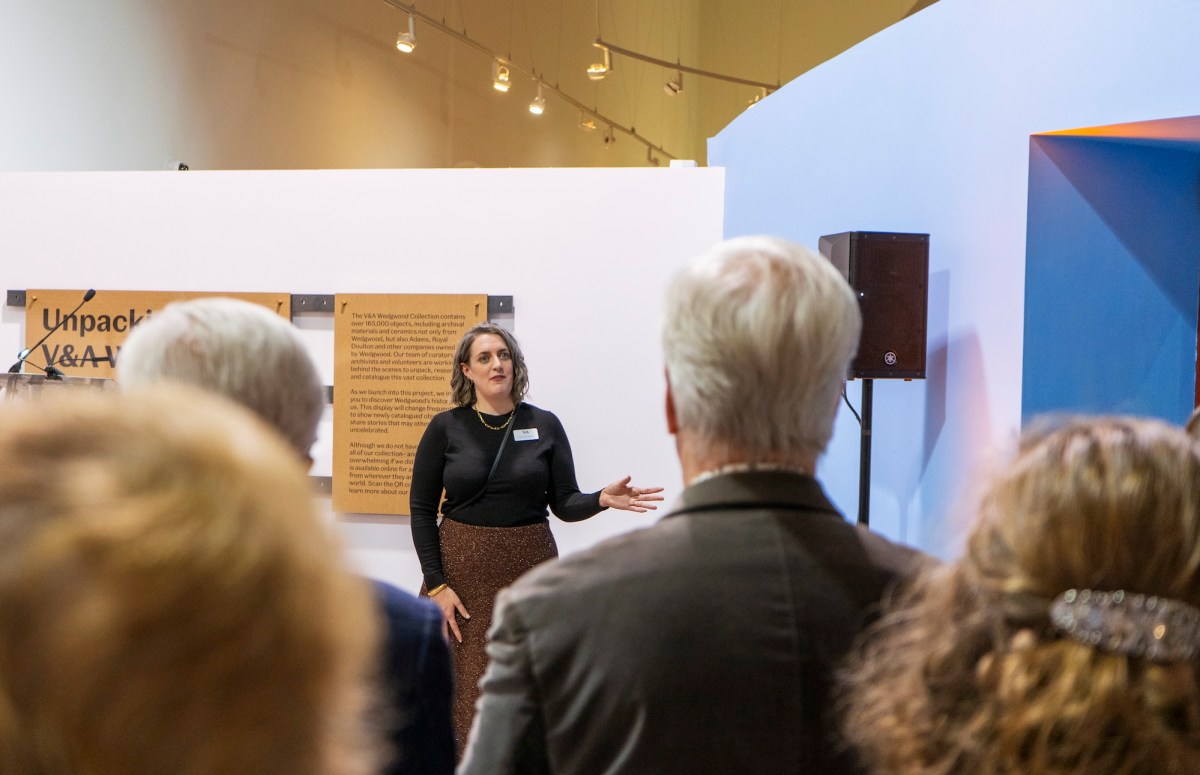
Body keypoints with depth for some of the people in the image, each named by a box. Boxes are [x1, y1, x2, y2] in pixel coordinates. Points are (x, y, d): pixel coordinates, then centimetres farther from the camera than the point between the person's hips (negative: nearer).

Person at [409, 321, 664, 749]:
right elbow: (421, 508, 1)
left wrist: (601, 499, -19)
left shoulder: (544, 425, 3)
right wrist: (436, 584, -7)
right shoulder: (445, 427, 0)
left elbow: (565, 504, 2)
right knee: (466, 694, -1)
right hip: (463, 569, -1)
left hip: (529, 569, 1)